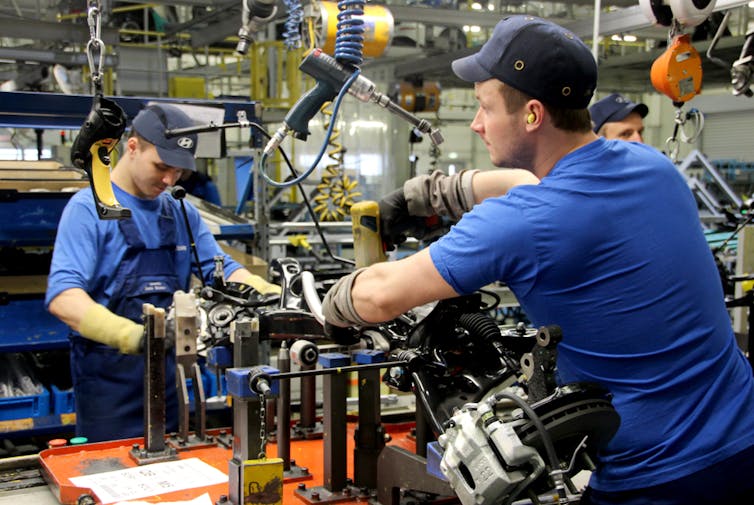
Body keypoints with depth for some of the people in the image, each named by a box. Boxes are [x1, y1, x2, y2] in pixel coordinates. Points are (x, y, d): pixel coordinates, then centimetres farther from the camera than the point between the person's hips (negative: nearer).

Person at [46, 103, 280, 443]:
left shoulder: (183, 213, 10)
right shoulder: (89, 208, -11)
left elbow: (221, 270, 9)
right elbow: (63, 296, -23)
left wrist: (271, 296, -12)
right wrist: (130, 335, -39)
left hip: (170, 368, 6)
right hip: (110, 375, -6)